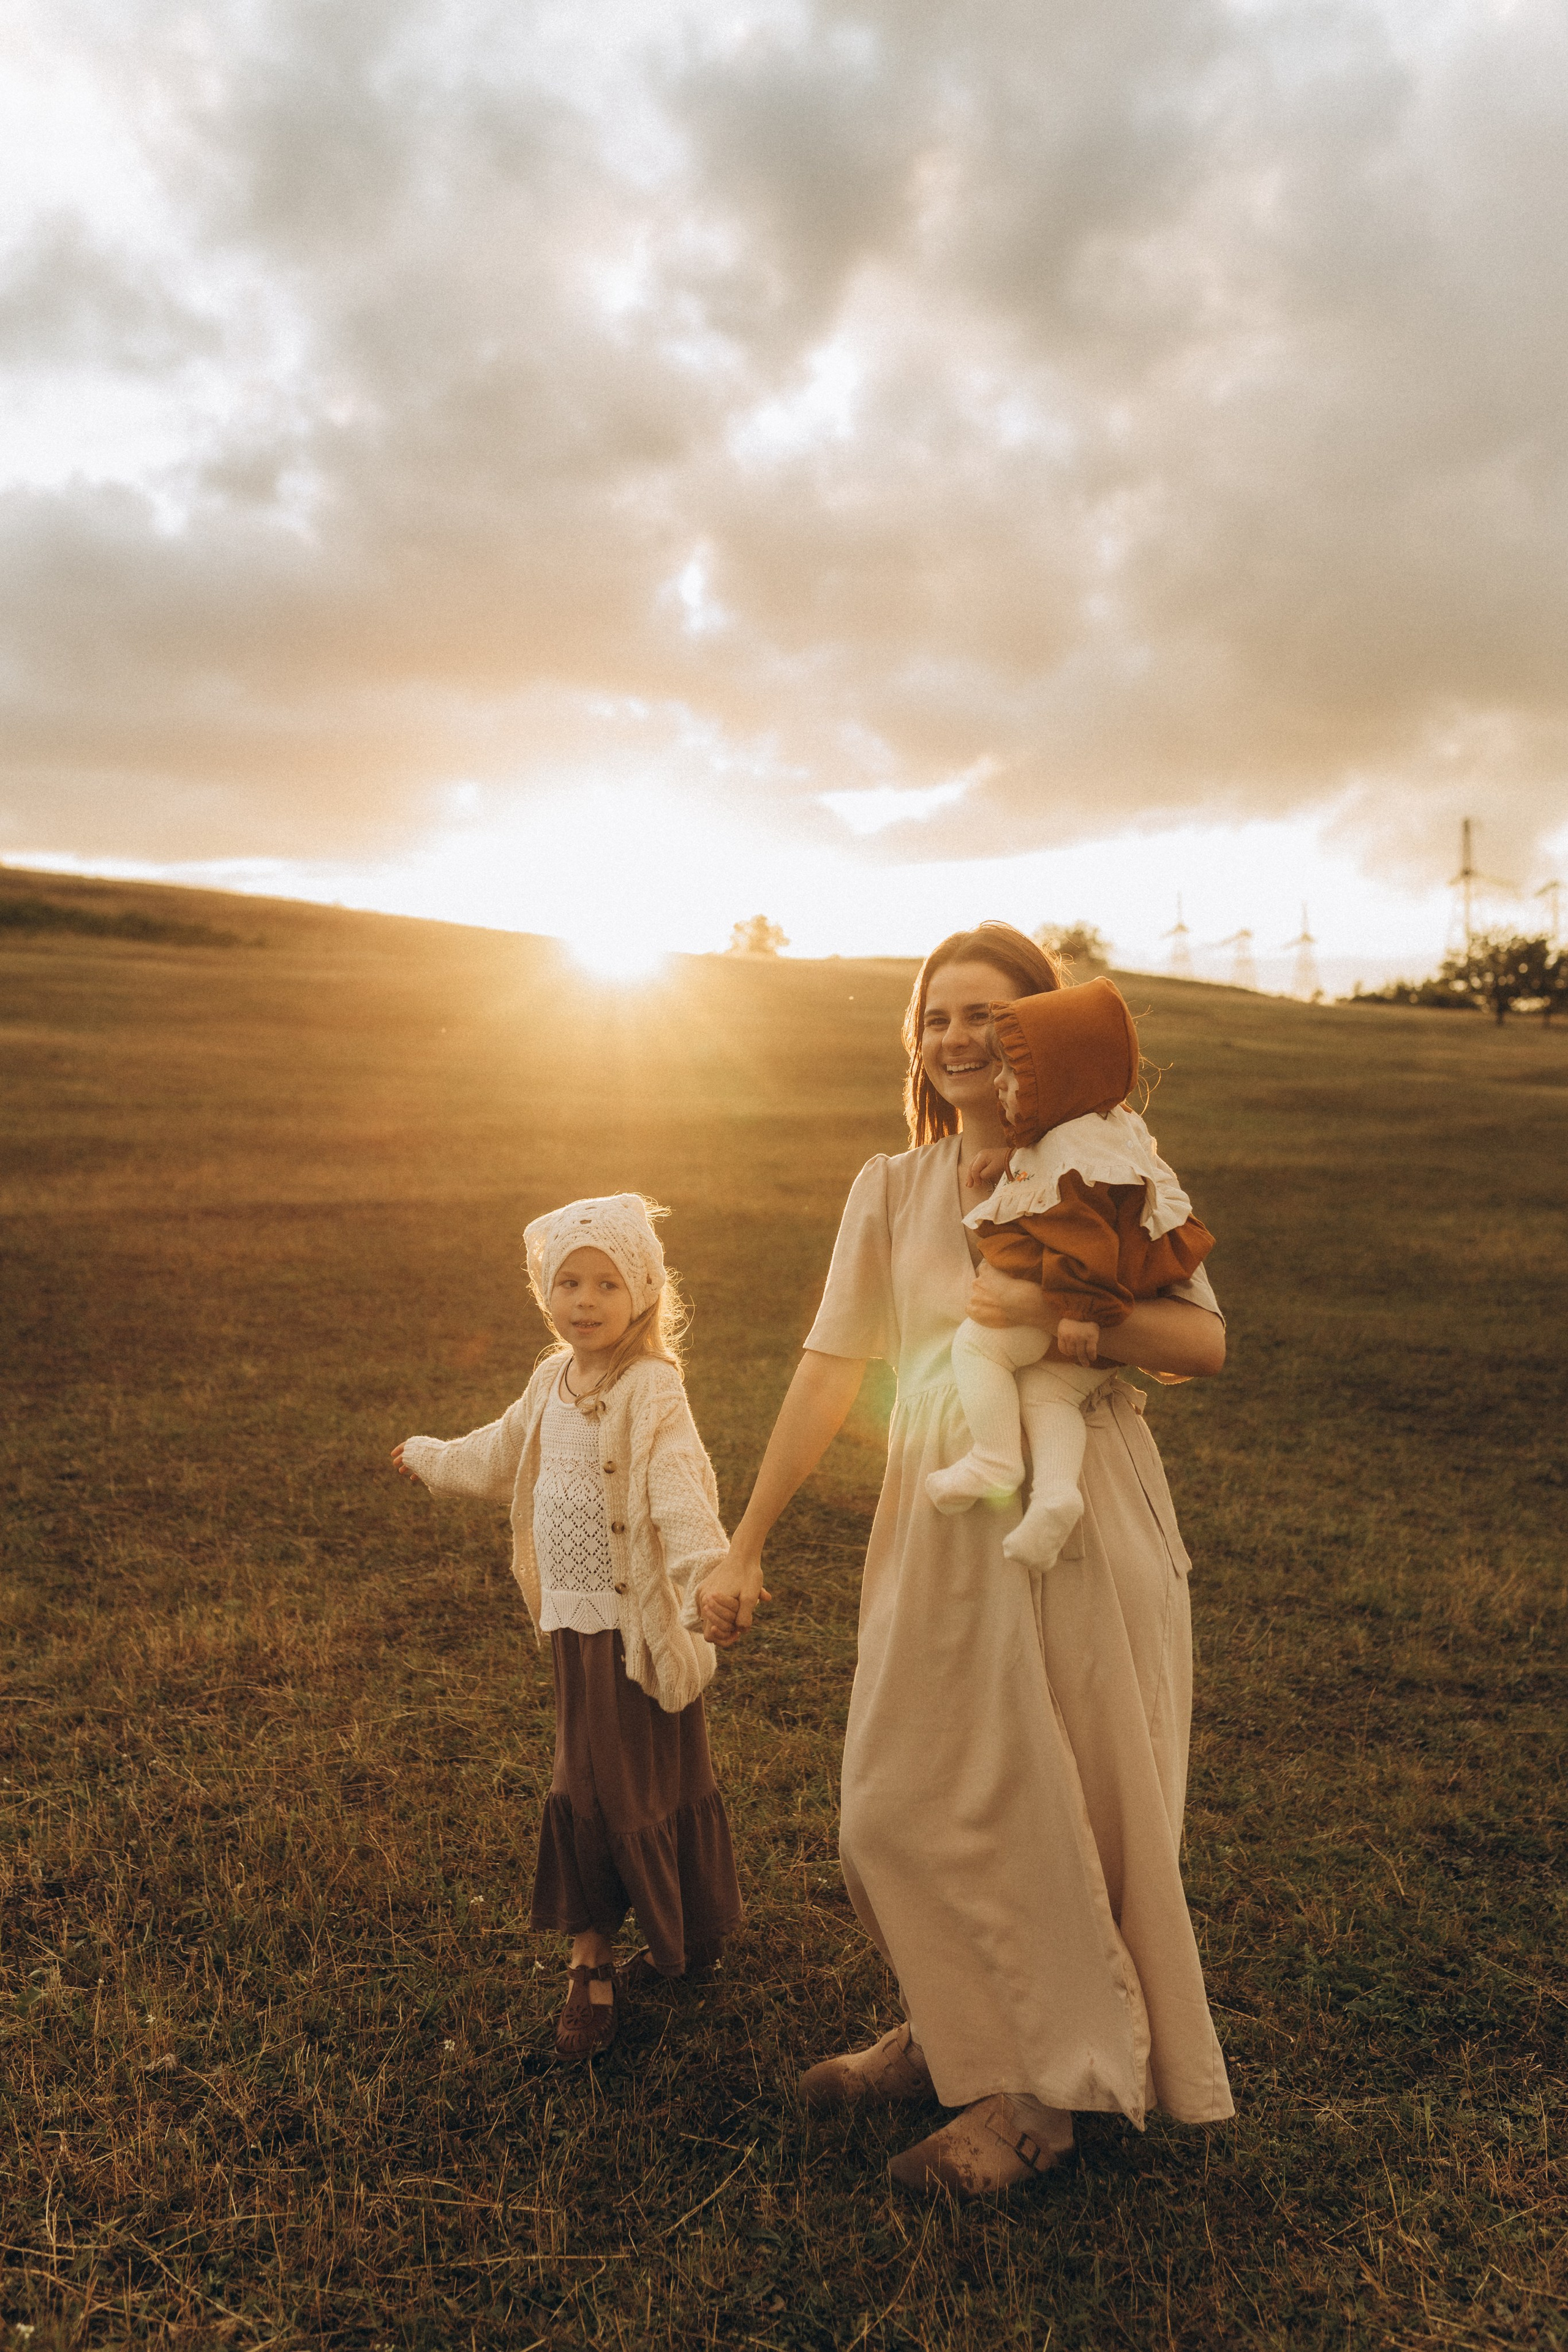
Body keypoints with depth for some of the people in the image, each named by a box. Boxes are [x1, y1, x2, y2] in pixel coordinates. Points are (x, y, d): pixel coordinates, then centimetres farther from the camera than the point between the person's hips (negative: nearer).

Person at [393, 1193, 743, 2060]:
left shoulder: (652, 1390, -16)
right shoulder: (554, 1382, 9)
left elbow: (679, 1488, -31)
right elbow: (503, 1451, 29)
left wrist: (706, 1568, -49)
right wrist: (433, 1458, 45)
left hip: (639, 1622, -6)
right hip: (576, 1619, 7)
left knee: (635, 1785, 1)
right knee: (588, 1783, 9)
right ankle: (592, 1963, 18)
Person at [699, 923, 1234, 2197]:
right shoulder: (892, 1190, 6)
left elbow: (1204, 1342, -9)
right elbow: (830, 1370, 4)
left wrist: (1050, 1312, -23)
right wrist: (745, 1544, 3)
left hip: (1080, 1520, -4)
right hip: (940, 1523, 4)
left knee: (1062, 1806, 5)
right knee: (901, 1805, 9)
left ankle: (1049, 2088, 25)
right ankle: (958, 2033, 34)